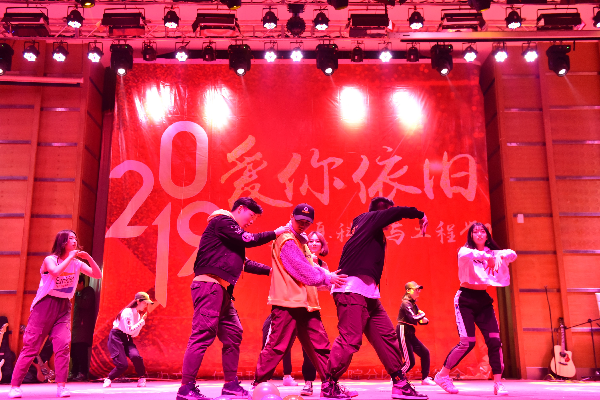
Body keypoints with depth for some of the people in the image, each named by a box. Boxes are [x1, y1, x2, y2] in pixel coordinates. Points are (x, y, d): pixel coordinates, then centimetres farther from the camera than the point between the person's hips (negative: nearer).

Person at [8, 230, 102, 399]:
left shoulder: (77, 263, 7)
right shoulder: (50, 259, -7)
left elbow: (98, 275, 3)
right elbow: (56, 272, -29)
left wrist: (89, 258, -9)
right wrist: (70, 257, -20)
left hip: (64, 307, 4)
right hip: (45, 306, -4)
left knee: (63, 345, -10)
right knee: (31, 346, -2)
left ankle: (61, 386, -6)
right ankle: (15, 386, 7)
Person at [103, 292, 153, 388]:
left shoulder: (138, 314, 8)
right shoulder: (127, 312, -16)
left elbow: (135, 334, 7)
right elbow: (129, 330, -21)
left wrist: (142, 320, 0)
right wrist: (142, 321, -16)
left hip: (127, 339, 6)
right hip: (116, 337, -6)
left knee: (135, 356, -23)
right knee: (122, 365, -16)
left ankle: (142, 380, -3)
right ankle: (108, 379, 13)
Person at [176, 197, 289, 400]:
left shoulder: (231, 231, 26)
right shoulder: (222, 220, -3)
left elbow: (244, 262, 29)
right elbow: (248, 240, -13)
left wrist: (270, 270, 24)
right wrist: (275, 233, -1)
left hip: (222, 291, 11)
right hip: (209, 285, -11)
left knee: (233, 333, 10)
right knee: (203, 333, -14)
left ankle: (231, 383, 16)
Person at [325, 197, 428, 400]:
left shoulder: (373, 231, 26)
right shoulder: (369, 218, 1)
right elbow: (398, 212, -8)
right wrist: (420, 215, 6)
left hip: (368, 292, 10)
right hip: (353, 289, -10)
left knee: (387, 336, 7)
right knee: (350, 339, -13)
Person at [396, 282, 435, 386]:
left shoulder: (414, 304, 13)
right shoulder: (406, 303, -15)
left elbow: (420, 321, 16)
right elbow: (413, 319, -26)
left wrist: (425, 320, -7)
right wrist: (423, 314, -7)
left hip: (410, 334, 9)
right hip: (403, 333, -9)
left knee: (425, 353, 12)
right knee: (410, 362, -9)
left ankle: (425, 378, 23)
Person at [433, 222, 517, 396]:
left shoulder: (492, 253, 13)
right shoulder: (465, 250, -3)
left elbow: (512, 254, -5)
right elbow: (465, 255, -29)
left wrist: (500, 256, -24)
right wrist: (486, 256, -26)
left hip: (483, 300, 5)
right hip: (466, 300, -5)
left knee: (494, 340, -8)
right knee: (467, 343, -12)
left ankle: (498, 383, 0)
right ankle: (442, 375, 5)